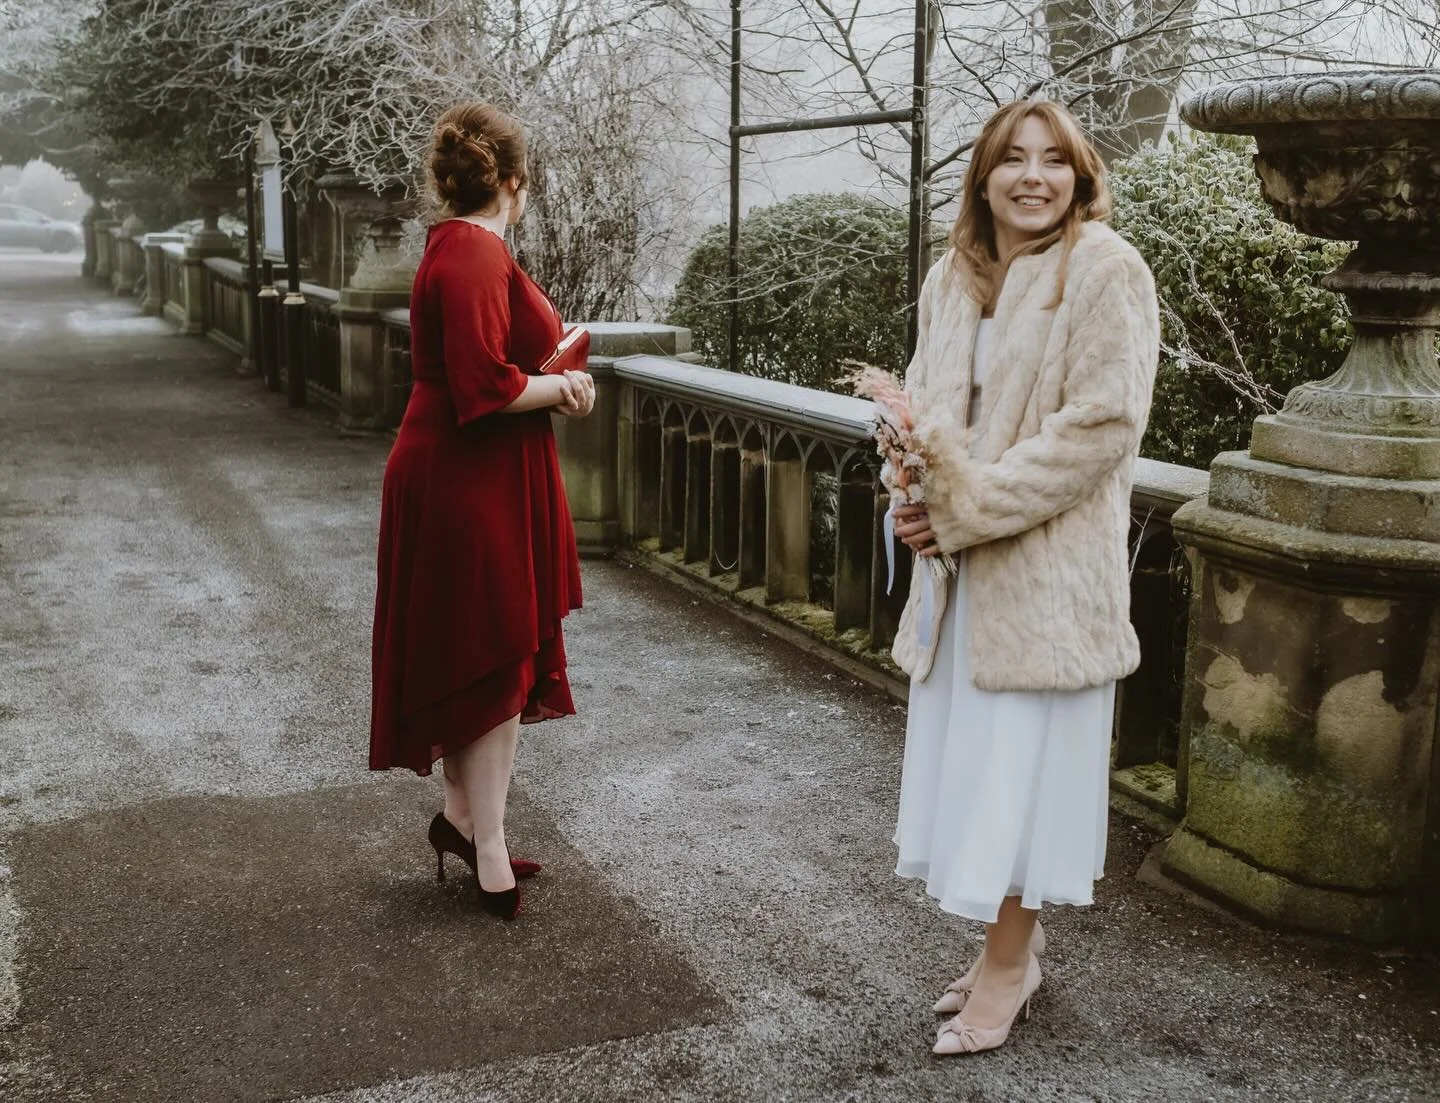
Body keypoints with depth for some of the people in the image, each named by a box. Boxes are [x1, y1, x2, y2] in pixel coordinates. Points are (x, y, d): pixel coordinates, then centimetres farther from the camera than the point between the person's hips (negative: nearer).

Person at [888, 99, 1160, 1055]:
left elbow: (1100, 425, -18)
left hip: (1048, 566, -7)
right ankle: (1012, 948, 31)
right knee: (972, 755, 14)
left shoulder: (1107, 272, -11)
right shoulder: (955, 274, 9)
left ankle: (1008, 968, 20)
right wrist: (913, 487, -7)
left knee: (1022, 765, 3)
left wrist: (967, 509, -18)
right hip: (959, 563, 7)